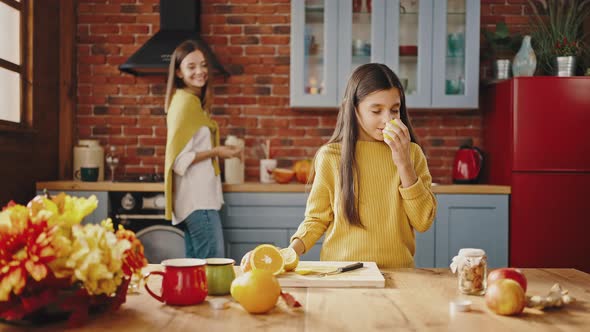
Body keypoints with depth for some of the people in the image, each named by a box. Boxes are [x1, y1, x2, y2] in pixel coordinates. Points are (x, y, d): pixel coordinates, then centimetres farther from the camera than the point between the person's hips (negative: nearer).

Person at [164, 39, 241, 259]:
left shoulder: (193, 101, 14)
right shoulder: (185, 102, -13)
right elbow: (179, 160, -17)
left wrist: (218, 150, 10)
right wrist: (216, 152, -13)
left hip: (199, 197, 10)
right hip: (197, 199, -10)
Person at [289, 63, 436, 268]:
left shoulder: (412, 153, 5)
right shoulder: (330, 156, 2)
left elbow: (423, 222, 0)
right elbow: (317, 218, 9)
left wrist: (404, 164, -7)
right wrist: (293, 250, -8)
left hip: (396, 272, 0)